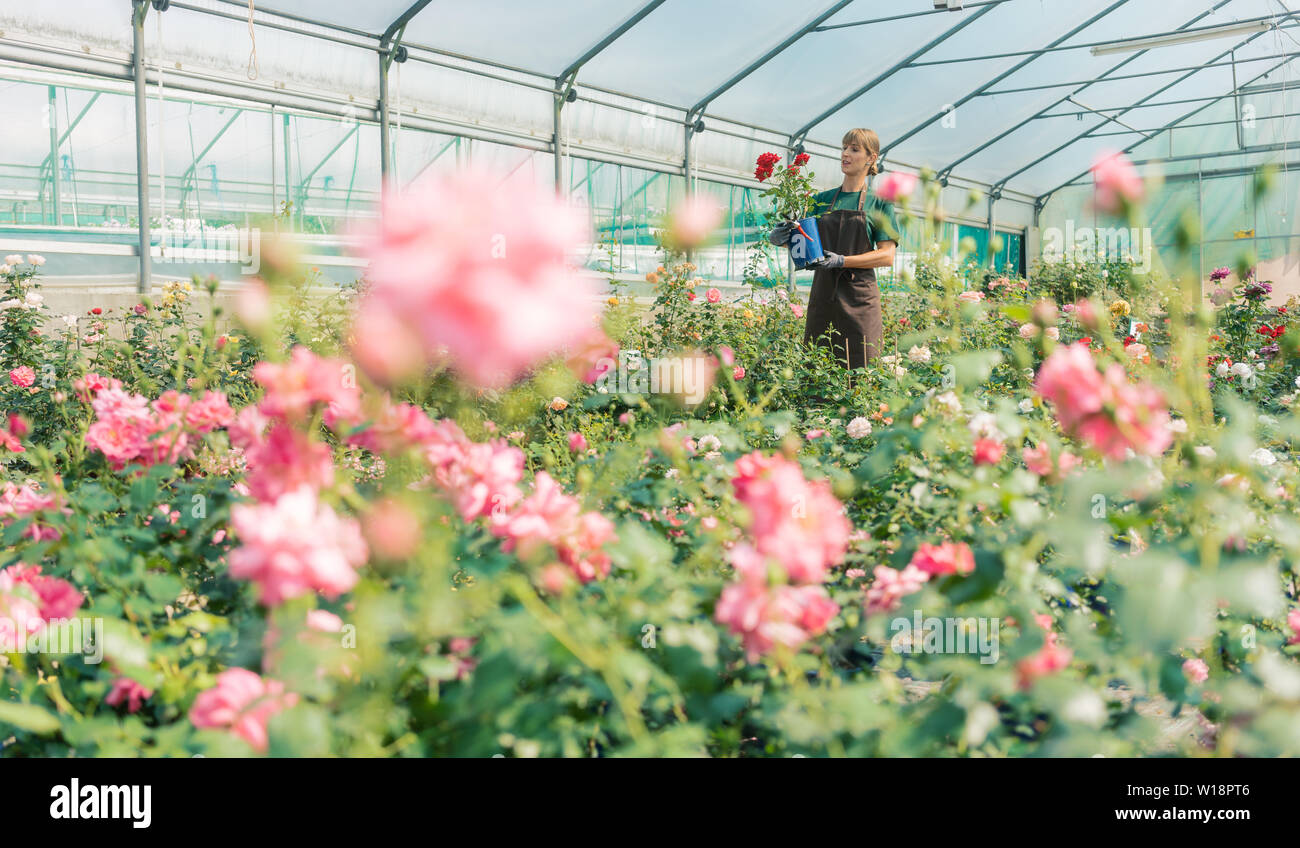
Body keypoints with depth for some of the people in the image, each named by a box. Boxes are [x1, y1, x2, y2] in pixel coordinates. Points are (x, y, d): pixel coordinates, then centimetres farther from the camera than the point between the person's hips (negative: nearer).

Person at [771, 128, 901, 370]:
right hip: (822, 296, 3)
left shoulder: (878, 203, 4)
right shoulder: (822, 200, 15)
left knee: (861, 371, -7)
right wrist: (782, 239, -6)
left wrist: (842, 261, -16)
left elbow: (887, 257, -4)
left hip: (859, 298, -3)